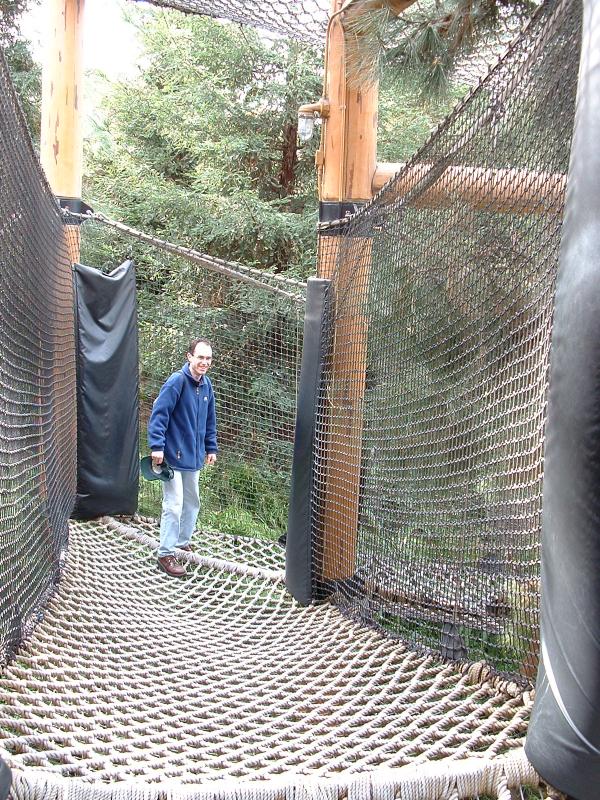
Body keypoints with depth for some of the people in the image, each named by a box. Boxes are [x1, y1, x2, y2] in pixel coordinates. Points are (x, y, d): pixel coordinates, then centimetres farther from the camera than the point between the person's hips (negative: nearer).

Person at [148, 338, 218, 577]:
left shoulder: (206, 385, 6)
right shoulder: (177, 381, -17)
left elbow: (210, 420, 15)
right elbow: (159, 413, -20)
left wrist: (211, 448, 16)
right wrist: (157, 446, -24)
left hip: (194, 456, 8)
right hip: (174, 455, -8)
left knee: (192, 501, 19)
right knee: (174, 505, -6)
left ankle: (183, 541, 35)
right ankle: (166, 553, 4)